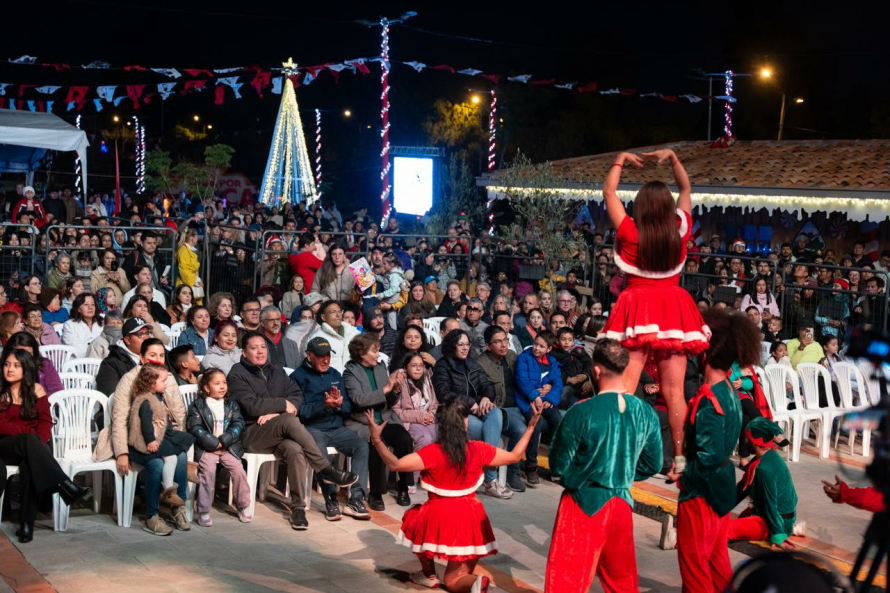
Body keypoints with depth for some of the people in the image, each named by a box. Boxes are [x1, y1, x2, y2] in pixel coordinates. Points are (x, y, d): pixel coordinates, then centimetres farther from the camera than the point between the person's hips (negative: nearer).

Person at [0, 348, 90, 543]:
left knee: (29, 462, -36)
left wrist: (37, 441, -15)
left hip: (31, 444, 1)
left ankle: (27, 523, -36)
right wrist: (28, 434, -15)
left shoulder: (36, 390, 10)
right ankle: (65, 486, -45)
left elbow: (46, 421, 5)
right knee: (28, 441, -36)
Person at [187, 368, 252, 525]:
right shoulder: (197, 406, 2)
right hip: (206, 448, -3)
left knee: (238, 469, -16)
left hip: (229, 446, 3)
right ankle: (203, 511, -18)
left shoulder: (231, 404, 13)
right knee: (208, 470, -26)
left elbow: (238, 424, 4)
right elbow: (195, 428, -6)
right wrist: (213, 443, -15)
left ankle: (243, 506, 2)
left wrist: (224, 440, -11)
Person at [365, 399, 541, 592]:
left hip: (440, 518, -3)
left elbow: (395, 464, -21)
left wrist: (376, 438, -15)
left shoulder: (433, 452, -16)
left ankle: (429, 575, 32)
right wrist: (531, 427, 13)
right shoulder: (478, 450, -6)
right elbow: (515, 456, 6)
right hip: (470, 520, 3)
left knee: (414, 518, 34)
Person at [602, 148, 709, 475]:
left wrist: (621, 160, 15)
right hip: (673, 310, 2)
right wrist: (672, 158, 15)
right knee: (674, 391, 5)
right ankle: (679, 457, 11)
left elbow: (608, 192, 5)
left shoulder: (631, 233, -8)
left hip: (638, 309, -2)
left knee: (626, 387, -2)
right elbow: (686, 189, 15)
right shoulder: (680, 231, -2)